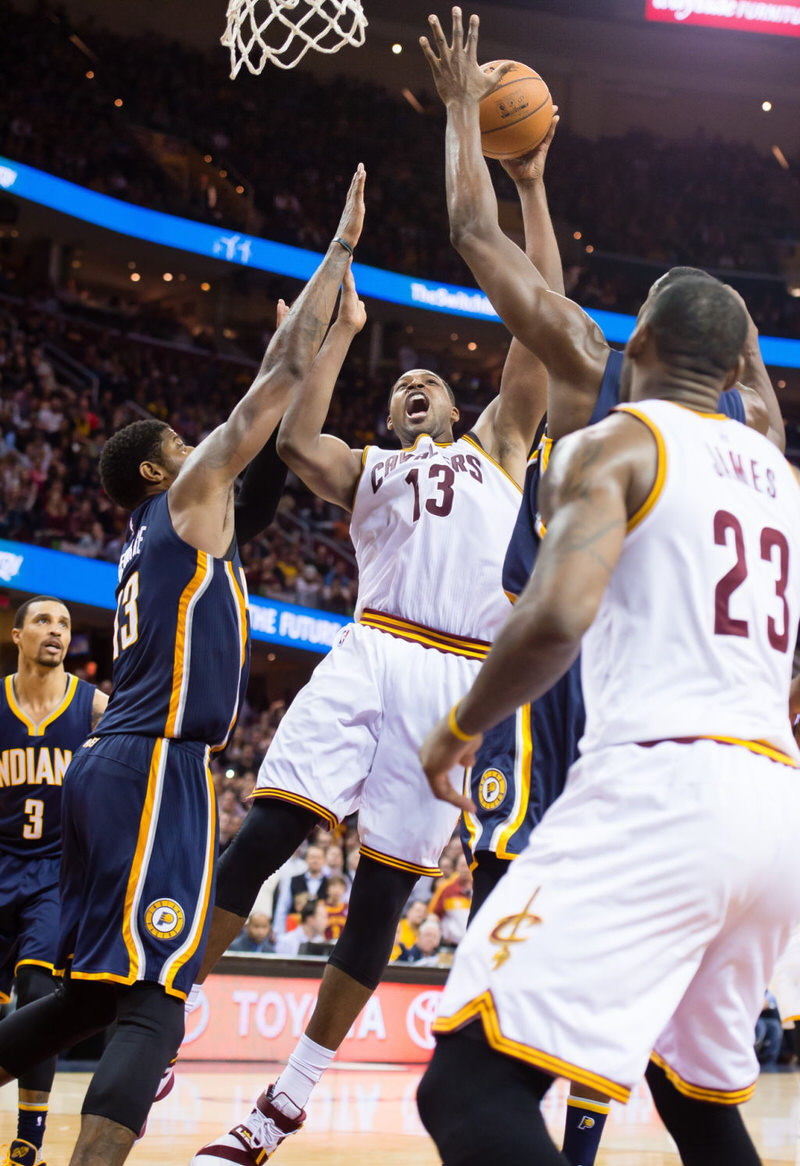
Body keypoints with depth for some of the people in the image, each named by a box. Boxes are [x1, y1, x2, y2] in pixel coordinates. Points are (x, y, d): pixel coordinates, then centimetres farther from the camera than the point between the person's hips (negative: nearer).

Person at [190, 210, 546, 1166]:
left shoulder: (494, 447, 24)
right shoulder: (365, 469, 25)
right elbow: (296, 442, 1)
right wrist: (342, 327, 4)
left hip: (461, 680, -1)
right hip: (371, 654, 1)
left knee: (381, 894, -1)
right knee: (256, 843, -13)